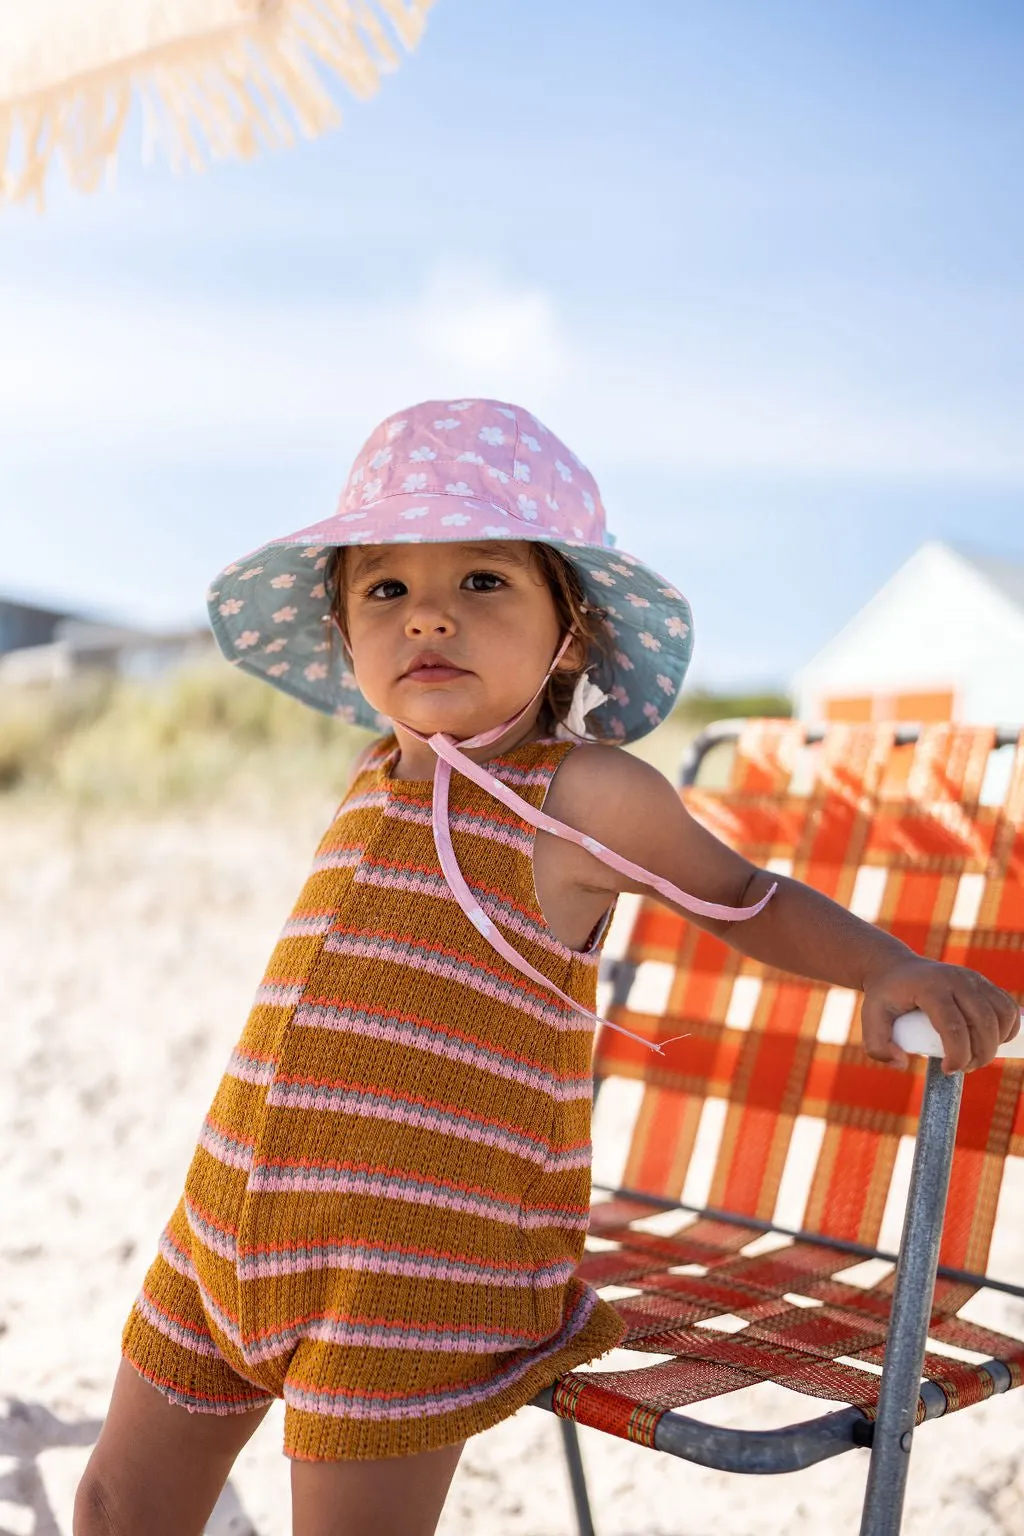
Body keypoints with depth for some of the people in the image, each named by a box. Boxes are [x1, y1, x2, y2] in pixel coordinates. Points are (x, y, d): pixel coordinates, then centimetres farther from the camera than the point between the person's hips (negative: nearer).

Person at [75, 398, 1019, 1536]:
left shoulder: (588, 792, -9)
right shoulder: (376, 778, 8)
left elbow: (746, 899, 5)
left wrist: (894, 971, -8)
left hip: (417, 1263, -6)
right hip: (233, 1221, 7)